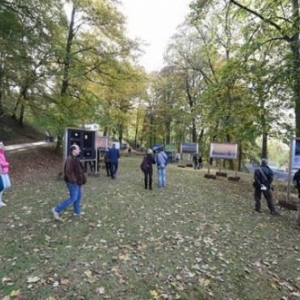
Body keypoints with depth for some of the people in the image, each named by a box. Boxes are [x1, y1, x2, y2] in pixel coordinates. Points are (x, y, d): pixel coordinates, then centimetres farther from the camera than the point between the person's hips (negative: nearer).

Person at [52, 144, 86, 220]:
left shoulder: (75, 158, 11)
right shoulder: (70, 159, -22)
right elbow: (68, 172, -28)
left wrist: (81, 180, 17)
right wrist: (73, 180, -24)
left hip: (77, 181, 10)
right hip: (73, 182, -10)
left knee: (79, 196, 17)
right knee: (73, 198, -5)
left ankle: (77, 211, 30)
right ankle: (57, 210, 4)